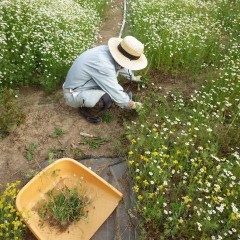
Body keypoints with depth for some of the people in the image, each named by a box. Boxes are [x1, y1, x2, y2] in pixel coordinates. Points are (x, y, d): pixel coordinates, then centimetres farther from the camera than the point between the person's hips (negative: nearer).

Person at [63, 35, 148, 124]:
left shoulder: (108, 50, -9)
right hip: (74, 94, -9)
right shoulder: (103, 65, -34)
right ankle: (87, 111, 1)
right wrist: (132, 105, -9)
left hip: (81, 84, 9)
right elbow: (117, 95, -25)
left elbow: (122, 66, 15)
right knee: (108, 98, -28)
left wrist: (133, 77, 28)